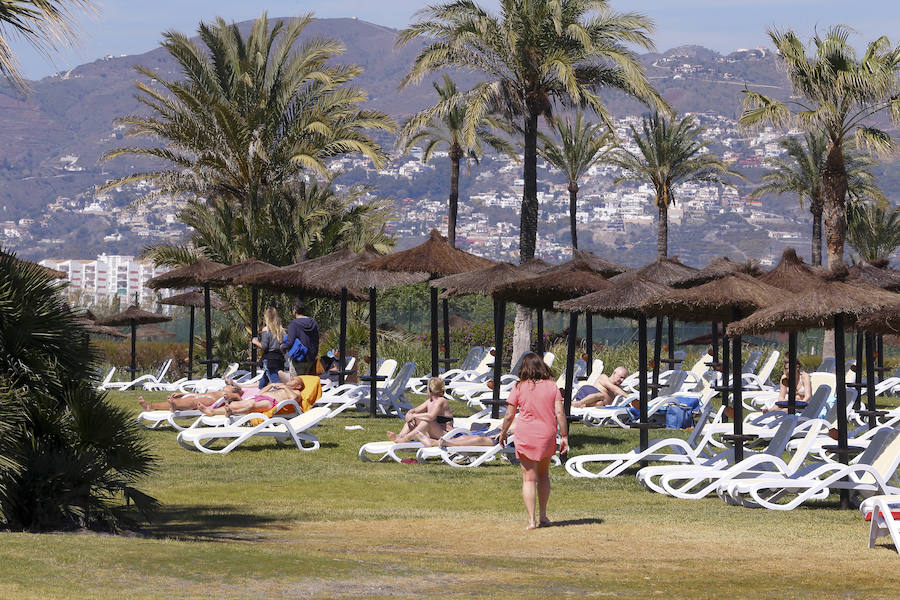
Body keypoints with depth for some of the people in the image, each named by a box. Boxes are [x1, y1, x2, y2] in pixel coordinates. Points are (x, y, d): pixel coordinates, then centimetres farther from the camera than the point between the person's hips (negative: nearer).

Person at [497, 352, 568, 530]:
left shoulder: (519, 388, -4)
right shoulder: (552, 386, 0)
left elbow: (509, 416, -2)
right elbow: (560, 413, -5)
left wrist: (503, 433, 14)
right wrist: (564, 437, 0)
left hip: (525, 436, -2)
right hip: (547, 435, 2)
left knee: (529, 478, 1)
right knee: (543, 475, 21)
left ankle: (531, 520, -6)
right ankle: (543, 515, 20)